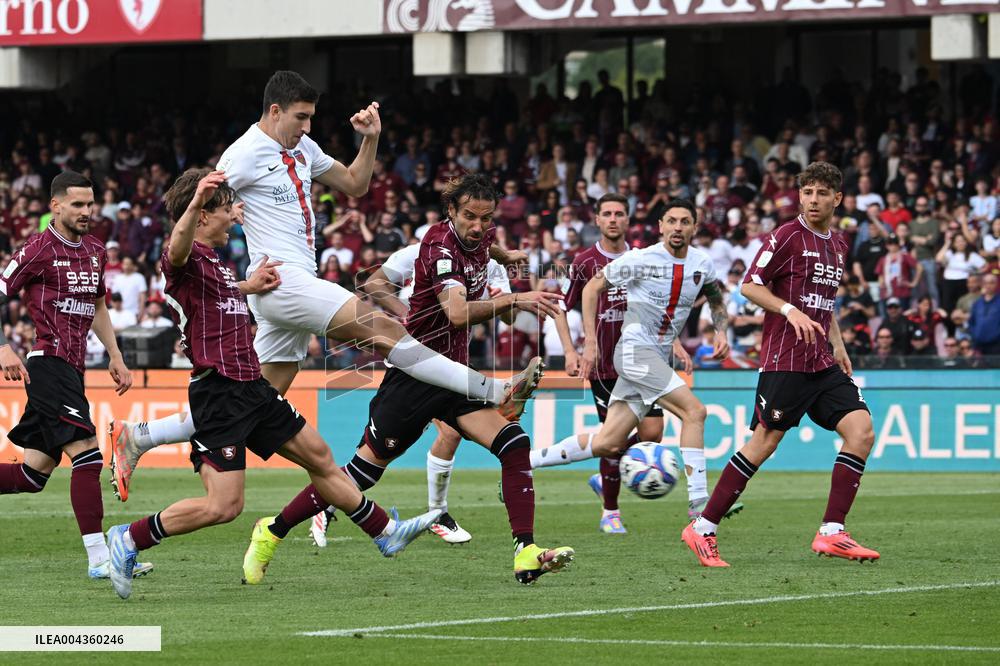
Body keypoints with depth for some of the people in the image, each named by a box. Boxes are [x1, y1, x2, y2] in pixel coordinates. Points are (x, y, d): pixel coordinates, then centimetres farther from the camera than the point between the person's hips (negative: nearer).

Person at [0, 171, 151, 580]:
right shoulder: (39, 250, -7)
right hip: (49, 363, -9)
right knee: (86, 454, -18)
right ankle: (99, 558, -19)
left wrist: (115, 357, 22)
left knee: (33, 475, 8)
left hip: (71, 370, 9)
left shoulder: (94, 251, 16)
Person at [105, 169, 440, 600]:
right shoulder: (186, 257, -12)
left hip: (252, 390, 10)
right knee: (223, 505, -14)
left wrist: (250, 288, 29)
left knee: (320, 458, 18)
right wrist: (195, 204, -58)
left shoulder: (214, 264, 20)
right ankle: (129, 540, -2)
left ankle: (385, 532, 31)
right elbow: (178, 248, -40)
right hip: (218, 392, -10)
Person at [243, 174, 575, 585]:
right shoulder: (441, 246, -21)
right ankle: (274, 530, 11)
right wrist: (514, 301, -45)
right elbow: (457, 313, -36)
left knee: (515, 445, -13)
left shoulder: (483, 237, 5)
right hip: (414, 377, -7)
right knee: (365, 470, -4)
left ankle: (526, 554, -18)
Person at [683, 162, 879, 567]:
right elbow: (749, 285, -9)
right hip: (784, 361, -7)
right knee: (764, 443, -9)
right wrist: (791, 312, -20)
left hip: (823, 363, 7)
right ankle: (703, 529, 1)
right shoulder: (788, 237, -6)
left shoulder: (838, 246, 17)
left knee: (861, 431, -8)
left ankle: (831, 533, -7)